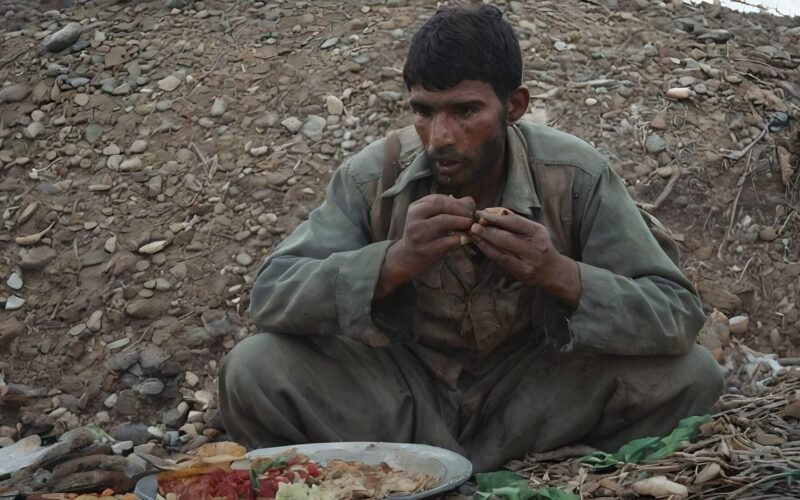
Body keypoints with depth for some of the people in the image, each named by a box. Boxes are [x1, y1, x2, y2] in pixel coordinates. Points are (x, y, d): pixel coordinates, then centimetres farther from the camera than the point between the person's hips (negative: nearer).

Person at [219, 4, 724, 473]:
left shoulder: (575, 175, -16)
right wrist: (395, 261, -36)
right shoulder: (373, 175, -14)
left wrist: (561, 274, -35)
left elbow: (679, 317, -17)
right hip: (404, 392, 0)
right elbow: (270, 296, -20)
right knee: (254, 372, -23)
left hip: (533, 396, 1)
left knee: (690, 375, -21)